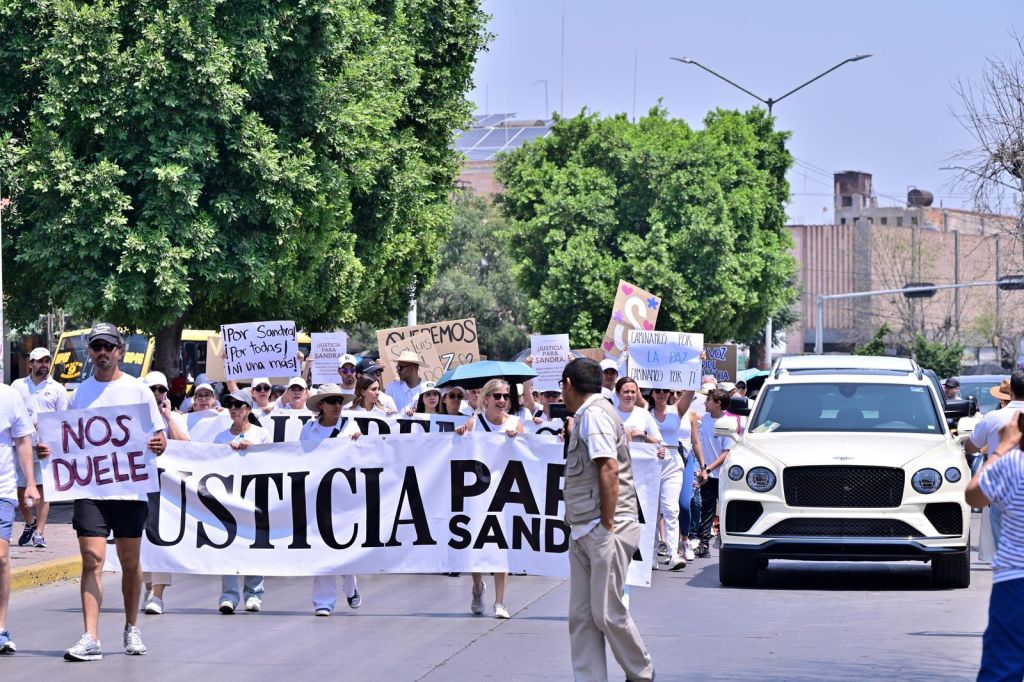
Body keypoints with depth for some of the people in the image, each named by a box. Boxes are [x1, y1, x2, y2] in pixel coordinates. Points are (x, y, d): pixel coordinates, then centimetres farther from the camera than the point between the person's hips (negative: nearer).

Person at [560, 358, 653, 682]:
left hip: (603, 530, -10)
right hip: (583, 531, 10)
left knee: (607, 612, -5)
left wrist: (606, 525, -20)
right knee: (581, 616, 5)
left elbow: (609, 470, -21)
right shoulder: (586, 416, 18)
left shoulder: (594, 415, -12)